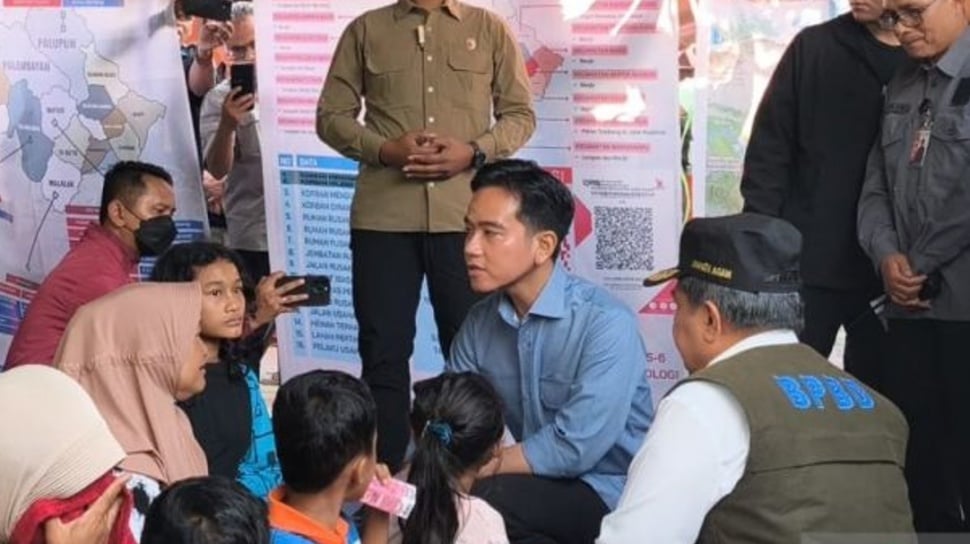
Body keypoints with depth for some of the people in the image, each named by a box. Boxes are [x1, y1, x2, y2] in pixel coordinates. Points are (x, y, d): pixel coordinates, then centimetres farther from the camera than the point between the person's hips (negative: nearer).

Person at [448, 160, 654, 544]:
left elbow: (573, 448, -25)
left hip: (610, 495, -6)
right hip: (541, 483, 6)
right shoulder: (480, 322, 2)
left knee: (478, 502, -30)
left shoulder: (605, 323, -19)